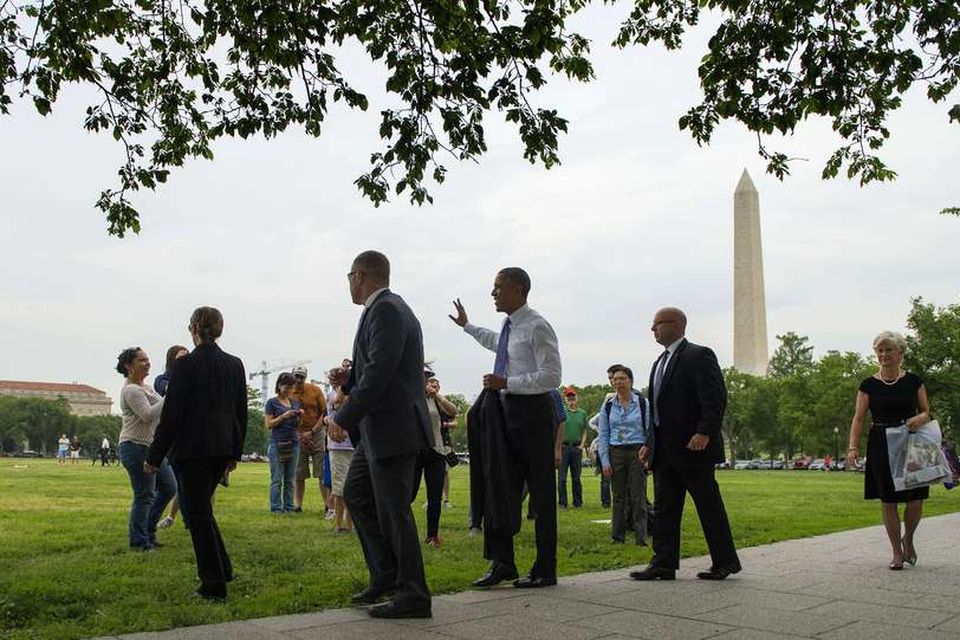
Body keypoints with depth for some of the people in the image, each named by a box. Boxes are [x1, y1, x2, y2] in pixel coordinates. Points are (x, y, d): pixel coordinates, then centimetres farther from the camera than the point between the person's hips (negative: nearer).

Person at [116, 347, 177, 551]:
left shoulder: (145, 388, 17)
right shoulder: (131, 390, -14)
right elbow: (148, 415, -25)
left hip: (151, 447, 10)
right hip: (136, 448, -10)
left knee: (169, 488, 13)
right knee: (144, 496, -4)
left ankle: (148, 531, 24)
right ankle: (139, 542, 7)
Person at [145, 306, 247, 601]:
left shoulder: (185, 365, -12)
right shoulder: (235, 364, 6)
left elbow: (171, 415, -11)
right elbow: (241, 412, 11)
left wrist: (155, 456, -4)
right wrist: (235, 452, 19)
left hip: (192, 450, -6)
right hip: (222, 449, 6)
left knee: (198, 514, 2)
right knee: (201, 508, 22)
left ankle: (214, 585, 3)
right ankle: (222, 569, 24)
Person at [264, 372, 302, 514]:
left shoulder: (295, 402, 15)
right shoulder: (272, 403, 0)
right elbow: (268, 425, -4)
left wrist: (299, 416, 0)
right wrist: (283, 416, -16)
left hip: (294, 443, 5)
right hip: (277, 443, -5)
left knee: (290, 479, 5)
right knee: (277, 479, -3)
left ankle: (289, 507, 10)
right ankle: (276, 507, 1)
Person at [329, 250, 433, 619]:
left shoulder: (385, 310, -16)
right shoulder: (385, 309, 16)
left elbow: (379, 372, -23)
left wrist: (344, 419, -20)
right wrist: (349, 383, 22)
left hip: (393, 428, -11)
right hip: (379, 429, 11)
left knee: (393, 510, -4)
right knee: (355, 493, 18)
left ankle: (412, 595, 6)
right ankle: (386, 575, 24)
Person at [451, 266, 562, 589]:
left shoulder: (537, 327, -13)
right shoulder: (509, 326, 13)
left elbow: (551, 377, -19)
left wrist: (507, 383, -20)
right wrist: (467, 326, 45)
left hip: (532, 412, -8)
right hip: (508, 413, 9)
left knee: (541, 493, 1)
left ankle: (545, 570, 11)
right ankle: (502, 563, 14)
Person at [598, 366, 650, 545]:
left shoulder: (642, 403, 0)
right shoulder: (608, 406, 6)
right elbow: (603, 436, 7)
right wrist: (605, 461, 0)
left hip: (637, 452, -2)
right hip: (616, 453, 2)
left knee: (638, 496, -5)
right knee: (619, 496, 6)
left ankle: (641, 537, -1)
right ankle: (617, 536, 13)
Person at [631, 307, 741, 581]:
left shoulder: (698, 356, -8)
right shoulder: (660, 363, 19)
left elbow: (716, 399, -17)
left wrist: (704, 433, -26)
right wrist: (650, 443, 16)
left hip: (692, 447, -9)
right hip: (665, 450, 9)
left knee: (709, 505, 1)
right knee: (664, 506, 5)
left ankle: (725, 561, 12)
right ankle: (664, 563, 8)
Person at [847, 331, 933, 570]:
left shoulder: (913, 381, 5)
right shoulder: (869, 385, 2)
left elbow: (927, 412, 10)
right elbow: (858, 418, -2)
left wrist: (920, 419, -14)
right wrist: (853, 447, -14)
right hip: (881, 447, 0)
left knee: (916, 499, -5)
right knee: (888, 501, 1)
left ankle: (908, 538, 25)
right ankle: (897, 552, 16)